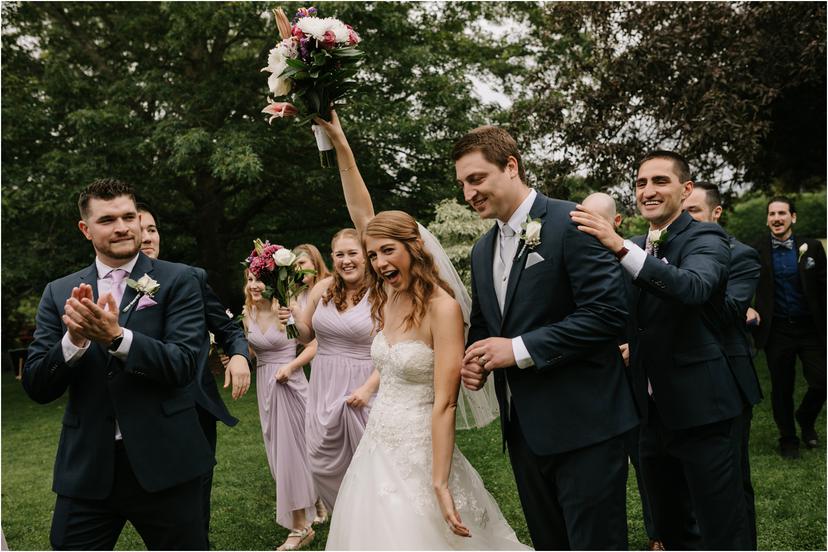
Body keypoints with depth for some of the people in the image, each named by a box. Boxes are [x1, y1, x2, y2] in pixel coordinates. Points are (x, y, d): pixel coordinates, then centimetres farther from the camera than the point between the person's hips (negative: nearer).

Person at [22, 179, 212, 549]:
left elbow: (184, 365, -13)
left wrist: (116, 336, -27)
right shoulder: (60, 292, 5)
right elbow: (36, 387, 1)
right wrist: (74, 339, -18)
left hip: (163, 463, -2)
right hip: (86, 467, 2)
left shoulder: (177, 280, -3)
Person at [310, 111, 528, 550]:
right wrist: (339, 143, 0)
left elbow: (444, 403, -19)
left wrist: (440, 484, -21)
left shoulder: (443, 308, -17)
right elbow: (361, 214, 2)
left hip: (419, 455, -7)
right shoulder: (389, 298, 3)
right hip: (377, 449, 7)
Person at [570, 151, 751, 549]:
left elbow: (694, 287, -31)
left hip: (700, 410, -6)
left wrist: (621, 247, -38)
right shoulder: (634, 250, 11)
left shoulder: (706, 238, -9)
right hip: (653, 411, 7)